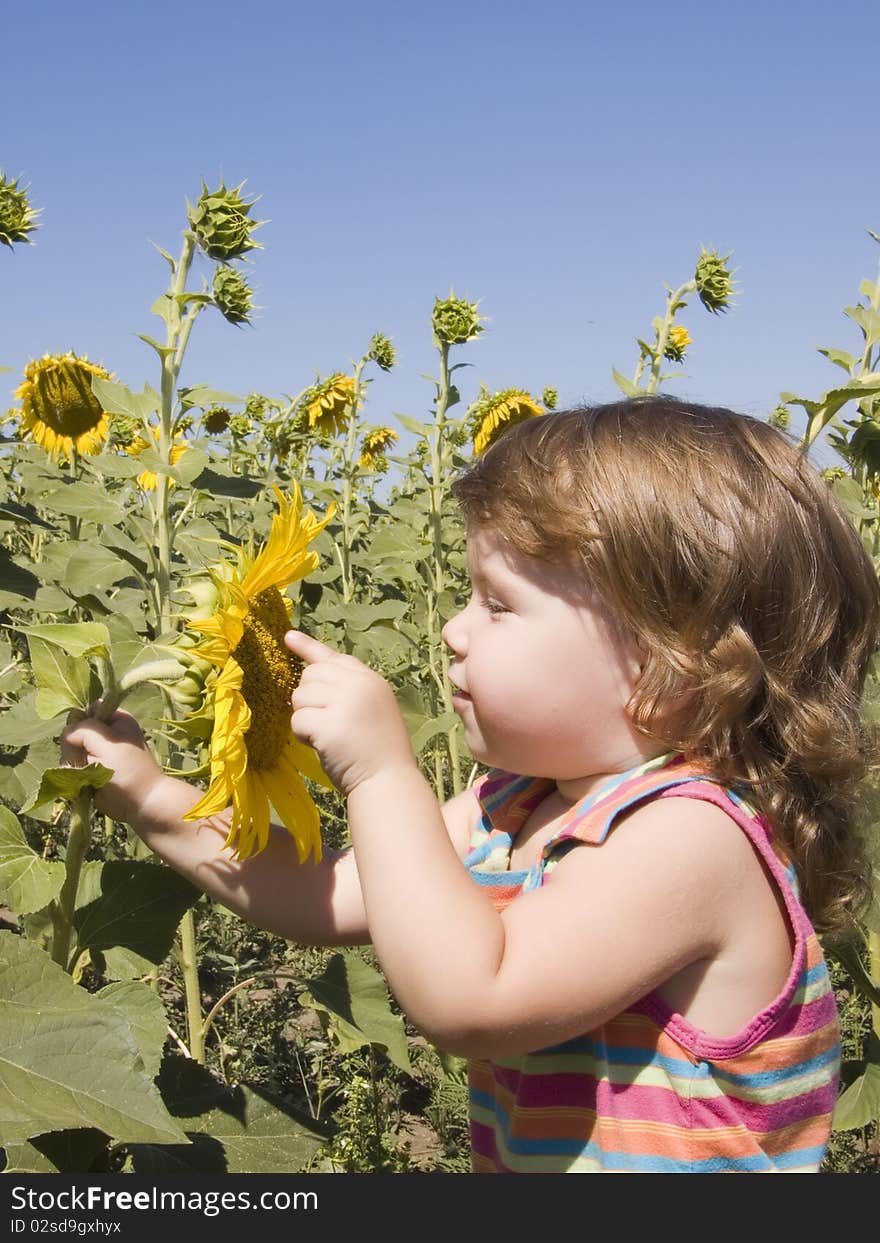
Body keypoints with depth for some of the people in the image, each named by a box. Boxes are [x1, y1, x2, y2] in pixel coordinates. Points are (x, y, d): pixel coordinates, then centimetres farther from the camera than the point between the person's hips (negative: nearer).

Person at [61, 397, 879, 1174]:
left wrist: (383, 773, -26)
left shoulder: (690, 837, -21)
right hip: (512, 1158, 6)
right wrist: (151, 801, 6)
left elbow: (465, 1002, -29)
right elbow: (330, 899, 9)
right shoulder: (518, 803, 3)